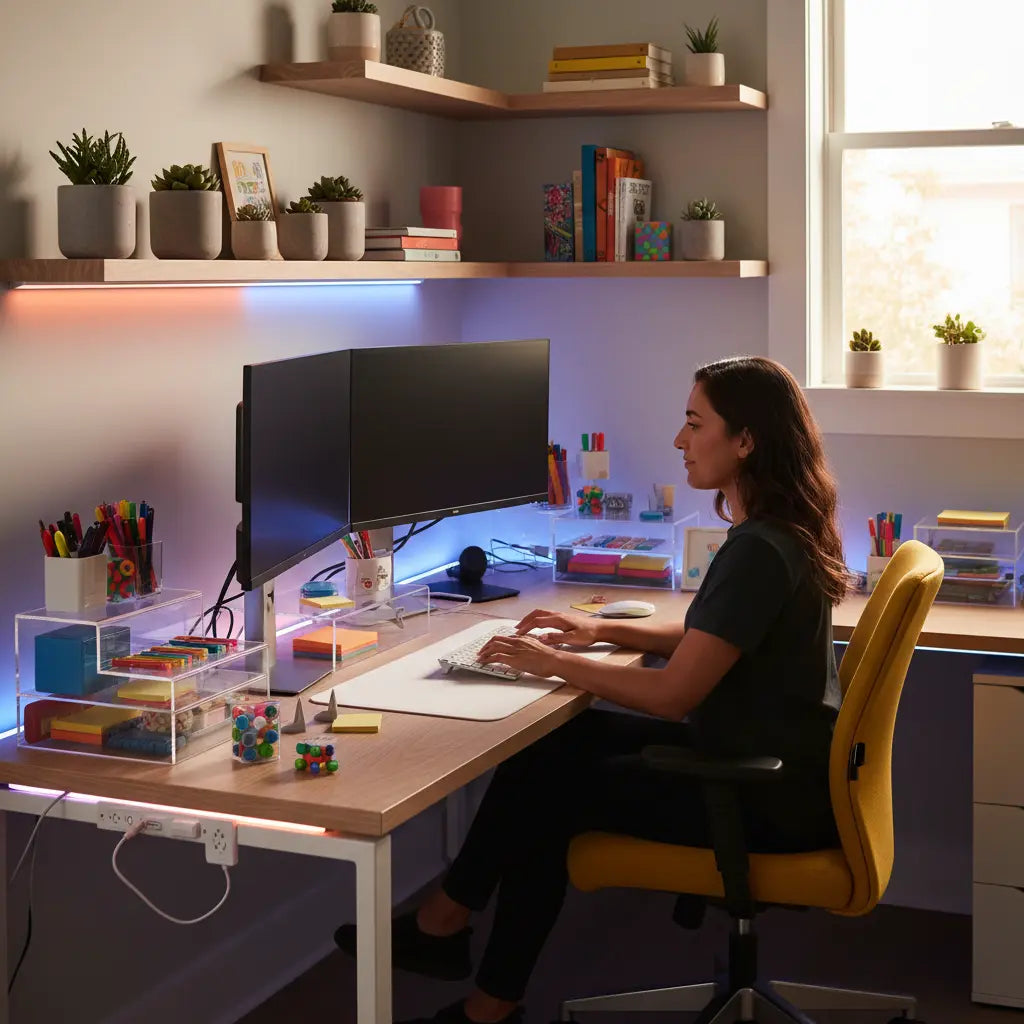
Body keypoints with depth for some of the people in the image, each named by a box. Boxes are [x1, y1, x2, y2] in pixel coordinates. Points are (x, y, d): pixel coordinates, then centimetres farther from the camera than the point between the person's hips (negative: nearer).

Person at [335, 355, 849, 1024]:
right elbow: (701, 638, 21)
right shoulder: (781, 533, 8)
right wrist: (602, 630, 11)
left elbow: (672, 693, -25)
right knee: (559, 746, 6)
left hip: (773, 799, -10)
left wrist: (554, 663, -13)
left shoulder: (759, 553, -24)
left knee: (550, 788, -3)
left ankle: (445, 919, 22)